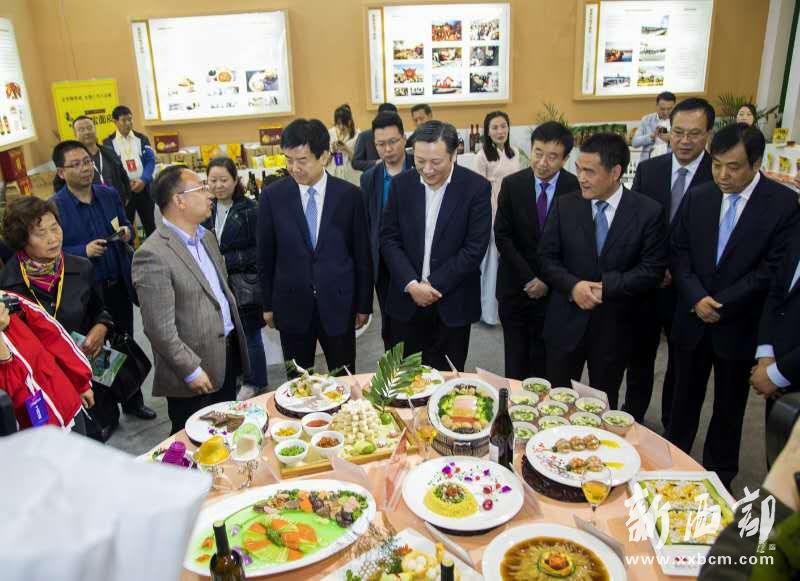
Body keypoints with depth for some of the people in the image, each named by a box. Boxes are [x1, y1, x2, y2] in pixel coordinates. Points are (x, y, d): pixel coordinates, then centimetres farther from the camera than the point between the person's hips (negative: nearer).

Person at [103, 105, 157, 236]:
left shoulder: (142, 138, 7)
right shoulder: (109, 142, 1)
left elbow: (150, 161, 1)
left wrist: (143, 180, -14)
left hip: (143, 187, 2)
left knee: (149, 224, 10)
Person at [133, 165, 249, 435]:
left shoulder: (207, 237, 9)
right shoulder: (153, 255, -20)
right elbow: (160, 328, -19)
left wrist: (236, 339, 15)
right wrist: (191, 370, -15)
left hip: (228, 353, 8)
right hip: (196, 366, -7)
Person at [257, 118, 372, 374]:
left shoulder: (349, 195, -4)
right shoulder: (272, 196, -3)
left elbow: (362, 254, 1)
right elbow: (265, 255, 4)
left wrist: (364, 304, 4)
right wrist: (268, 304, 6)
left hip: (338, 303, 0)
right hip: (292, 305, 1)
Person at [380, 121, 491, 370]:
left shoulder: (477, 187, -10)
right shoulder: (401, 184, -1)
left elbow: (475, 248, -12)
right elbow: (389, 238, 0)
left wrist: (433, 284, -14)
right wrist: (411, 284, -13)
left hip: (452, 303, -2)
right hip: (407, 298, 2)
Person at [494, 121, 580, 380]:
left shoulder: (576, 189, -7)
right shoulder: (512, 185, -4)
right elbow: (502, 236, -5)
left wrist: (549, 281, -10)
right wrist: (529, 278, -11)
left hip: (555, 290, -1)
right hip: (515, 286, 1)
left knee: (545, 364, 7)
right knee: (516, 364, 8)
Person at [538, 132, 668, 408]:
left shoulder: (649, 212, -7)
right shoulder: (564, 205, -2)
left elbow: (652, 270, -9)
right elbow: (546, 258, -1)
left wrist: (605, 287, -19)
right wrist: (573, 286, -18)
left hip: (614, 326, -1)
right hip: (566, 322, 1)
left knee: (604, 405, 16)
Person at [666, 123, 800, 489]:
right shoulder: (698, 198, -1)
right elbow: (679, 252, 0)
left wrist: (721, 304, -17)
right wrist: (696, 298, -14)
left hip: (740, 326, -3)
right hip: (693, 320, 3)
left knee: (729, 407, 14)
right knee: (685, 397, 17)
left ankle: (718, 476, 33)